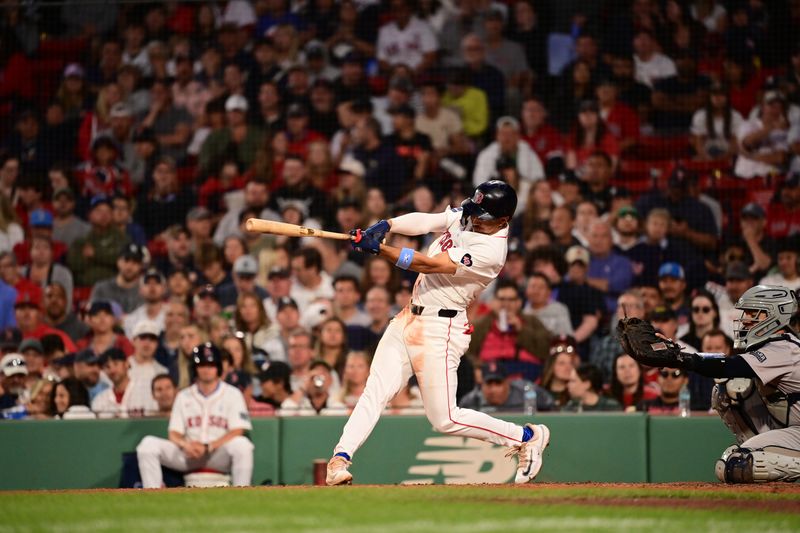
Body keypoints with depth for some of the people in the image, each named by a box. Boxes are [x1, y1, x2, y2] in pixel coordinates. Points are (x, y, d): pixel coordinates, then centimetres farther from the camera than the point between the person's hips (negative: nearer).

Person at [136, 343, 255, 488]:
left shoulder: (232, 394, 4)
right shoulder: (183, 396, 14)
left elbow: (237, 432, -6)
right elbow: (174, 434, 8)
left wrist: (208, 447, -20)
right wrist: (185, 444, -17)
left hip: (220, 456, -3)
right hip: (188, 456, 3)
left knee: (242, 444, -36)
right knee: (148, 444, -18)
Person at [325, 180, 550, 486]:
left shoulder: (490, 251, -21)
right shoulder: (464, 216, 5)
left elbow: (429, 265, -26)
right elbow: (425, 222, -4)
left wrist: (376, 248, -30)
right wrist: (385, 226, -24)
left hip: (440, 329, -8)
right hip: (409, 318, 8)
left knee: (446, 420, -4)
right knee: (375, 391, -5)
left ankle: (527, 437, 11)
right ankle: (341, 458, -9)